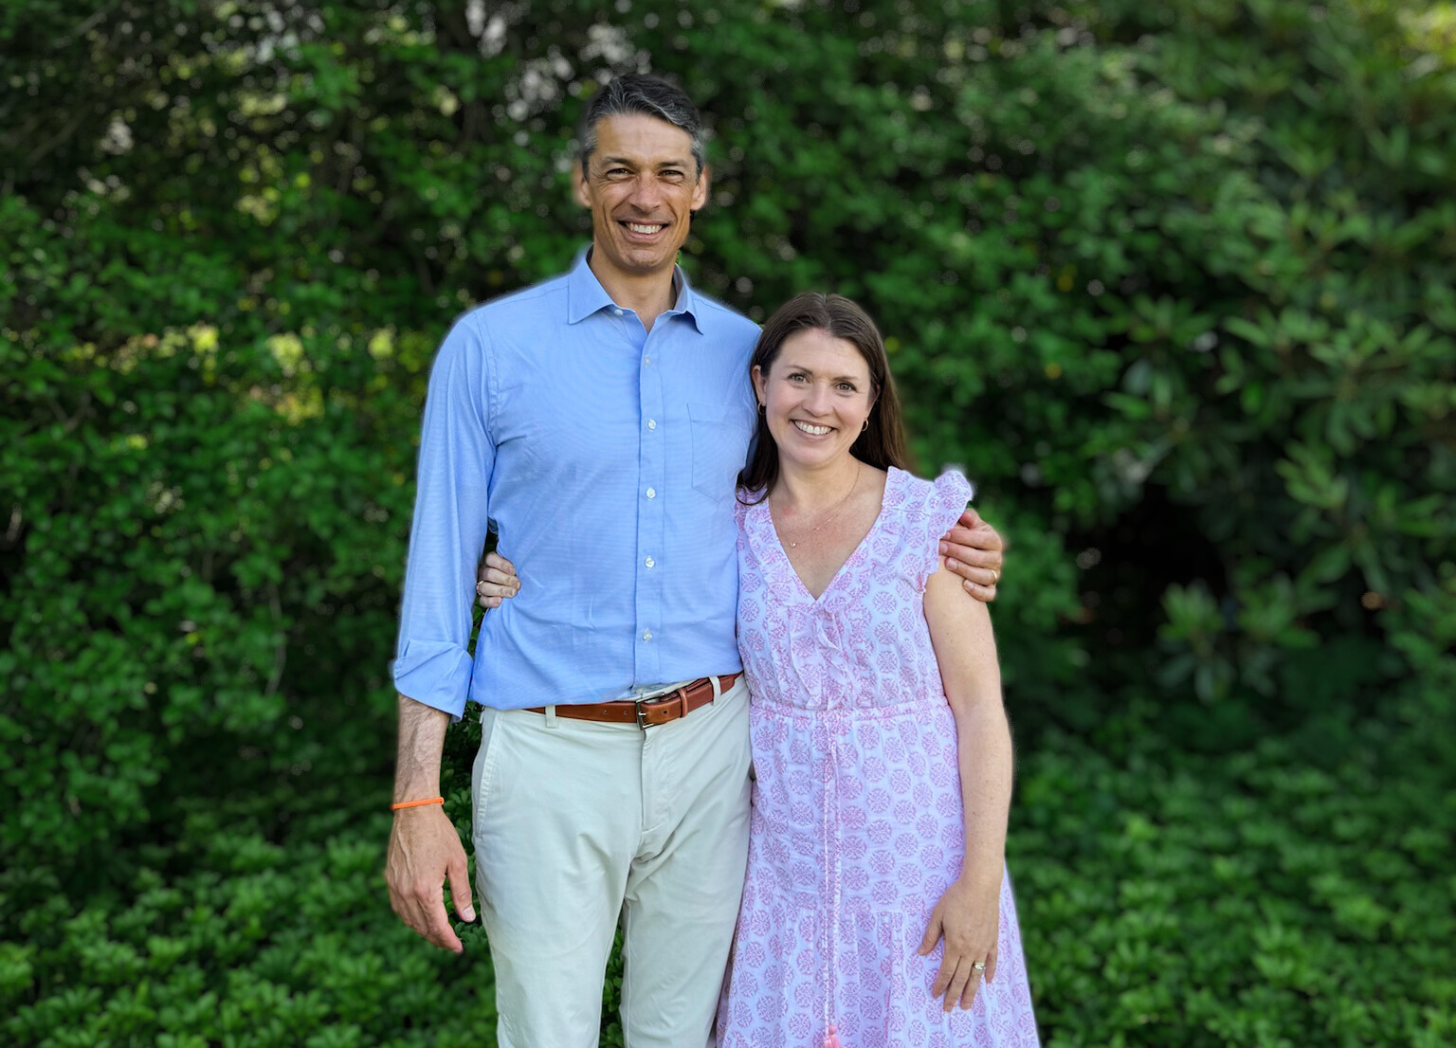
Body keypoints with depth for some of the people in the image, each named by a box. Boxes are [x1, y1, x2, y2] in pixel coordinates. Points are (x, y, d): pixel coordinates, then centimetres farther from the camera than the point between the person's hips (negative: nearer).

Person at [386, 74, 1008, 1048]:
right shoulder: (490, 345, -2)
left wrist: (935, 564, -1)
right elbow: (441, 571, -3)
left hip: (708, 747, 3)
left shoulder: (746, 351, 7)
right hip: (551, 756, -3)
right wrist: (418, 802, -8)